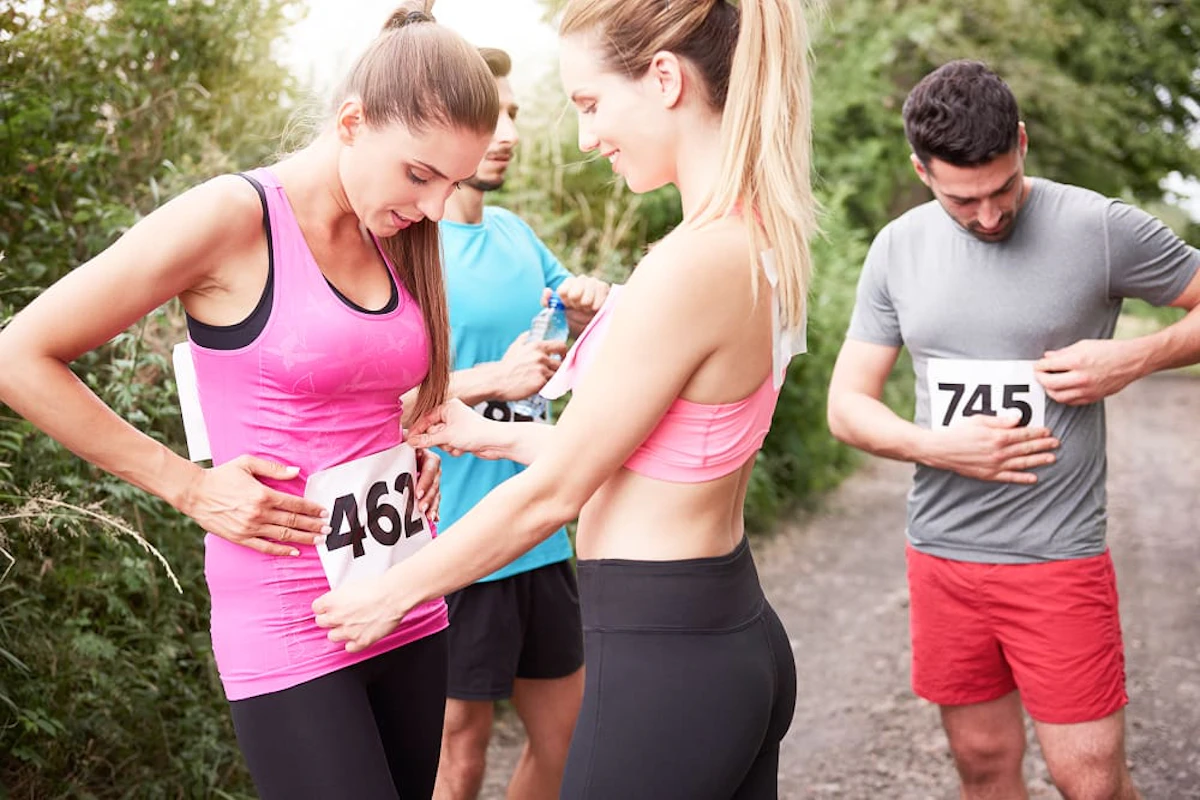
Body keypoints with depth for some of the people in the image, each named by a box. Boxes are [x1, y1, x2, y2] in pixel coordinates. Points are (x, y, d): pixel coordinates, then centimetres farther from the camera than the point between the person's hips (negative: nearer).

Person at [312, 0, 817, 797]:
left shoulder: (690, 264, -23)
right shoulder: (761, 237, 4)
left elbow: (553, 492, -16)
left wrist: (391, 593, -3)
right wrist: (496, 435, 21)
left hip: (661, 667, -8)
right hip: (738, 638, 8)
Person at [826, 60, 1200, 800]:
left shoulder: (1101, 230, -9)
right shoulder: (899, 248, 2)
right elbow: (848, 405, 3)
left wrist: (1134, 359, -16)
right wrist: (940, 447, -14)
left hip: (1057, 557, -3)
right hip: (941, 555, 3)